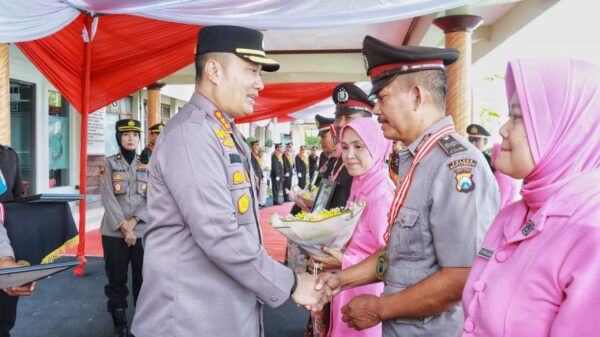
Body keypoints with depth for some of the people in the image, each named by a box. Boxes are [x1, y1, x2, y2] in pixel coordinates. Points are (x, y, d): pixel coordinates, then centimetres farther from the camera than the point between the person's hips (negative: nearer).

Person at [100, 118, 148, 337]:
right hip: (114, 233, -1)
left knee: (144, 279, 6)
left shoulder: (147, 165, 8)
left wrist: (133, 221, -13)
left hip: (143, 232, 2)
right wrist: (124, 228, -12)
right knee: (116, 279, 7)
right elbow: (109, 199, -6)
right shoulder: (109, 164, 2)